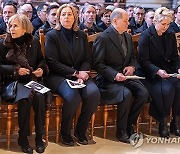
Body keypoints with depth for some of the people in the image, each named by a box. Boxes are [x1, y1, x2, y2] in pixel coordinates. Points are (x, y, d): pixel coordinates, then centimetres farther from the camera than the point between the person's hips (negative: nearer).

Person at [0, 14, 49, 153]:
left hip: (32, 80, 2)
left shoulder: (34, 42, 7)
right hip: (13, 82, -2)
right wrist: (15, 69, -14)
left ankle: (39, 136, -15)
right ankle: (23, 137, -17)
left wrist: (41, 69, -3)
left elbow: (41, 60, 19)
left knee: (40, 97, -30)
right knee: (25, 97, -34)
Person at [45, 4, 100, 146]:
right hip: (58, 76, -4)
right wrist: (76, 73, -14)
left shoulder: (82, 36, 15)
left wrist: (82, 75, -11)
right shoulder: (52, 36, 1)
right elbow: (52, 62, -7)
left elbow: (87, 60, 10)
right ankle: (65, 132, -8)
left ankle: (81, 130, -5)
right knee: (73, 96, -33)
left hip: (80, 75, 4)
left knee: (94, 93, -26)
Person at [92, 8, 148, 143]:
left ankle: (129, 125, -1)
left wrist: (132, 66, 0)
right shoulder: (103, 38, -11)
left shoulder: (128, 36, 13)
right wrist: (114, 75, -24)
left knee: (143, 92, -17)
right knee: (126, 94, -31)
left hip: (125, 76, 7)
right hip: (108, 80, -7)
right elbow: (97, 63, -14)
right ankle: (121, 131, -13)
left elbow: (133, 57, 23)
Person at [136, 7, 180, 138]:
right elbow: (144, 61, -12)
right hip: (150, 73, -5)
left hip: (167, 70, 5)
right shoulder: (146, 36, -6)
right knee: (167, 89, -31)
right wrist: (157, 71, -27)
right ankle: (162, 123, -12)